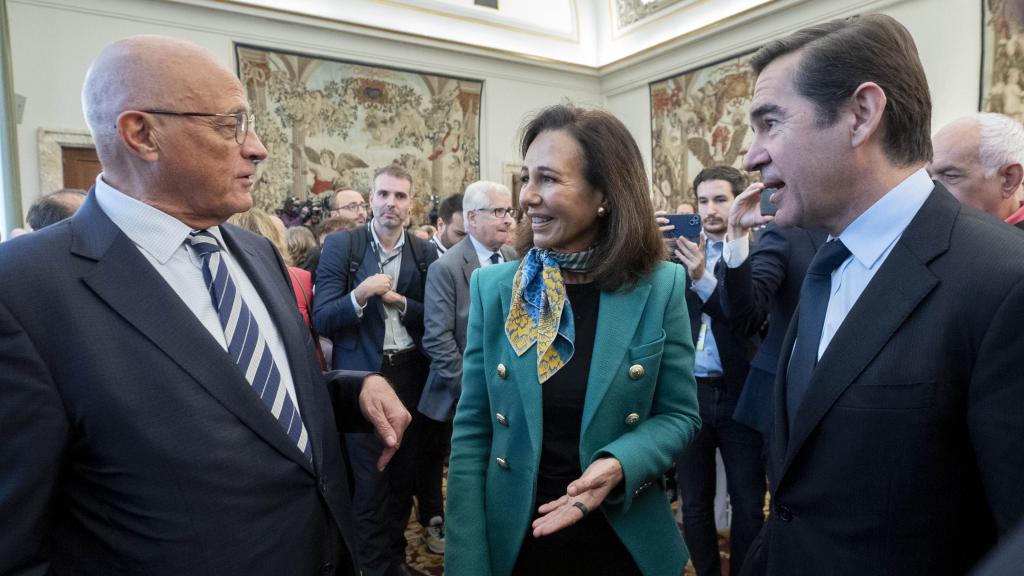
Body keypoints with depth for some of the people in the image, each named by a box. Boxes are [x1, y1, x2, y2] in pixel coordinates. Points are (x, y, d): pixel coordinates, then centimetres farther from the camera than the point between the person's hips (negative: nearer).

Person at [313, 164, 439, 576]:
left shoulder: (425, 253, 2)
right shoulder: (340, 245, -6)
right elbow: (321, 319, -10)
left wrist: (400, 302, -14)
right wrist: (358, 295, -26)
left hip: (409, 373, 3)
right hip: (362, 375, -3)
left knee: (404, 472, 16)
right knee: (370, 479, 5)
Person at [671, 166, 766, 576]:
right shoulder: (682, 251, 6)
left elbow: (751, 320, -15)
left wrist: (703, 278, -28)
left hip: (739, 393, -2)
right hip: (689, 391, 3)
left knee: (747, 505, 11)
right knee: (694, 504, 15)